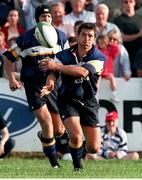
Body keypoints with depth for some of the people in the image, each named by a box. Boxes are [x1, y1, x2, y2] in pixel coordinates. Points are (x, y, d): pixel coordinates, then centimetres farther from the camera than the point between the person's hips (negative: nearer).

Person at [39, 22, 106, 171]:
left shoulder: (99, 58, -8)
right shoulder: (64, 55, -2)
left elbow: (83, 71, -25)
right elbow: (53, 72, -11)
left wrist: (57, 66, -28)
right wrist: (50, 86, -35)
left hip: (88, 102, 1)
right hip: (68, 101, -1)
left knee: (94, 148, -3)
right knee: (76, 137, -25)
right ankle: (77, 167, 3)